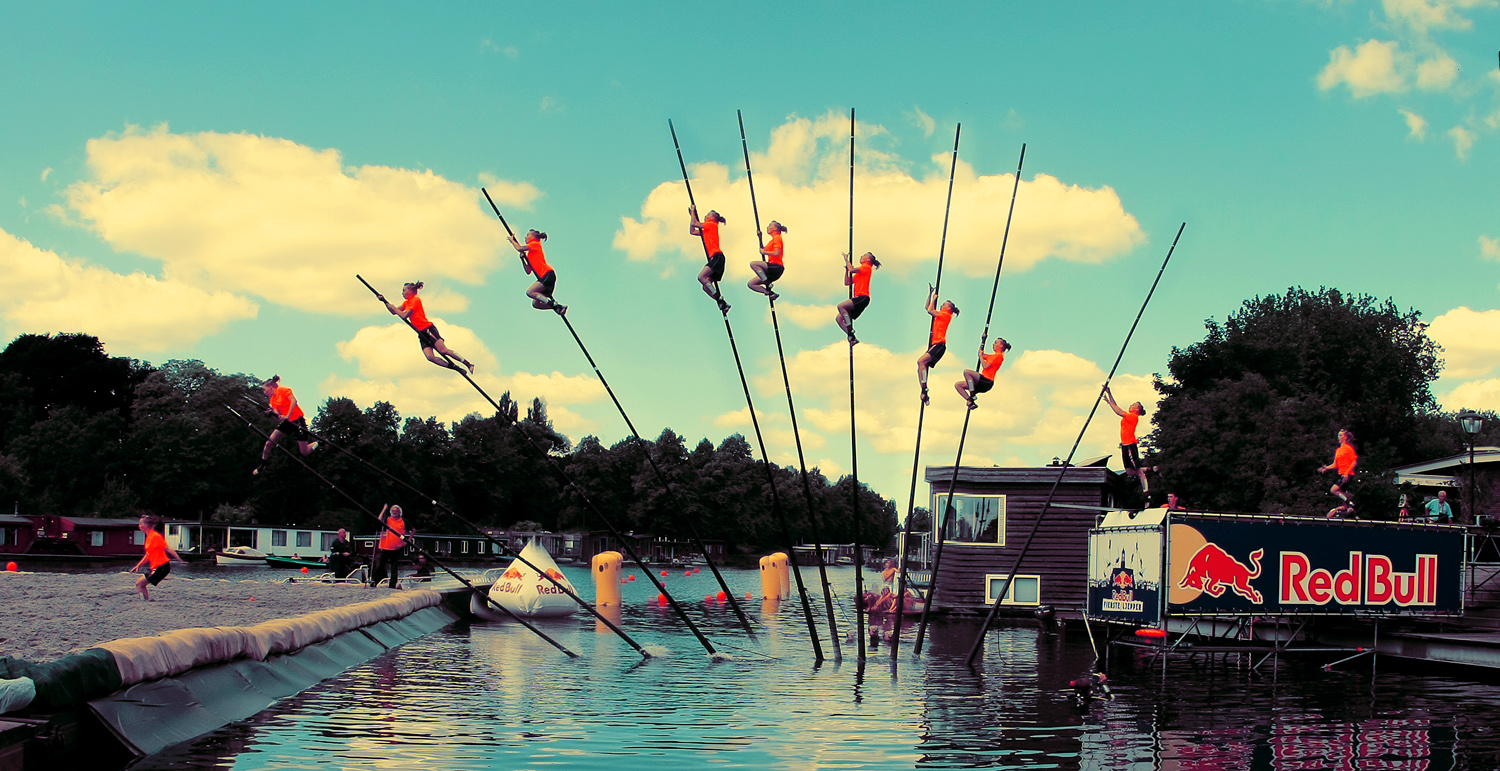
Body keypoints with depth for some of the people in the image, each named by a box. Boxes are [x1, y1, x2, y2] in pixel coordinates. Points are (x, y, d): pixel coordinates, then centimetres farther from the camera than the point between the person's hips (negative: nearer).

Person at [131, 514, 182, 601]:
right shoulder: (149, 537, 14)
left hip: (161, 567, -9)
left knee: (139, 584, -8)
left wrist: (179, 560, -19)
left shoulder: (155, 536, -15)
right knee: (139, 582, 12)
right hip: (155, 567, 9)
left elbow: (168, 549, -17)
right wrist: (138, 566, 22)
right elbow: (148, 555, 24)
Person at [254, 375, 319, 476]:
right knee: (269, 443, -5)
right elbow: (278, 414, 6)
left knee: (305, 453, -8)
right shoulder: (272, 399, 12)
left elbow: (294, 400, -24)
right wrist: (270, 412, -14)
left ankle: (318, 443, 22)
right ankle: (262, 466, 15)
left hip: (297, 420, -7)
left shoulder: (282, 390, -11)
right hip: (286, 422, 7)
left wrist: (287, 416, -26)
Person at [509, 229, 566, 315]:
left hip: (548, 274, -9)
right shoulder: (529, 253, 27)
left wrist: (512, 240, 9)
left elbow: (519, 248, -9)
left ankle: (554, 305, -25)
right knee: (535, 304, -1)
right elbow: (529, 271, 21)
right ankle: (559, 307, -6)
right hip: (543, 277, 9)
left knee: (530, 292, -21)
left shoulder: (536, 244, 3)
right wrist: (522, 258, 13)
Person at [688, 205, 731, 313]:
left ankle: (719, 299, -26)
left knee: (701, 277, -24)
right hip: (715, 258, 9)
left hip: (717, 256, -9)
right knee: (706, 287, 1)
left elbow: (695, 223, -2)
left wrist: (693, 211, 12)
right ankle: (723, 304, -2)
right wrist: (692, 215, 32)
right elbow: (692, 231, 33)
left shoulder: (712, 225, 2)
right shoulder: (706, 231, 27)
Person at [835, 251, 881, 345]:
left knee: (841, 306, -28)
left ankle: (850, 331, -27)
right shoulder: (859, 273, 28)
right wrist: (846, 268, 23)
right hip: (858, 298, 9)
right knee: (839, 318, -2)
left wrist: (846, 260, 3)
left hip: (863, 297, -9)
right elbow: (847, 283, 25)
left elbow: (852, 270, -12)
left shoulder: (866, 267, 2)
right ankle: (853, 338, -8)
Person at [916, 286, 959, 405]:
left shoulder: (946, 315, -1)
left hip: (939, 345, -9)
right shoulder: (939, 315, 24)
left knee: (921, 361, -27)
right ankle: (924, 396, -5)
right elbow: (928, 309, 32)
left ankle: (924, 389, -32)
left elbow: (930, 310, -7)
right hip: (935, 345, 9)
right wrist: (930, 295, 27)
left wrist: (934, 299, 6)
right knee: (921, 367, -1)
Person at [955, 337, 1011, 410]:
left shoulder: (999, 356, -5)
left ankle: (972, 395, -27)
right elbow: (980, 354, 34)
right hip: (983, 382, 10)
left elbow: (986, 366, -14)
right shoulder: (994, 355, 24)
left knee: (966, 372, -30)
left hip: (986, 382, -10)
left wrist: (981, 356, -1)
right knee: (958, 385, 2)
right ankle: (970, 402, -9)